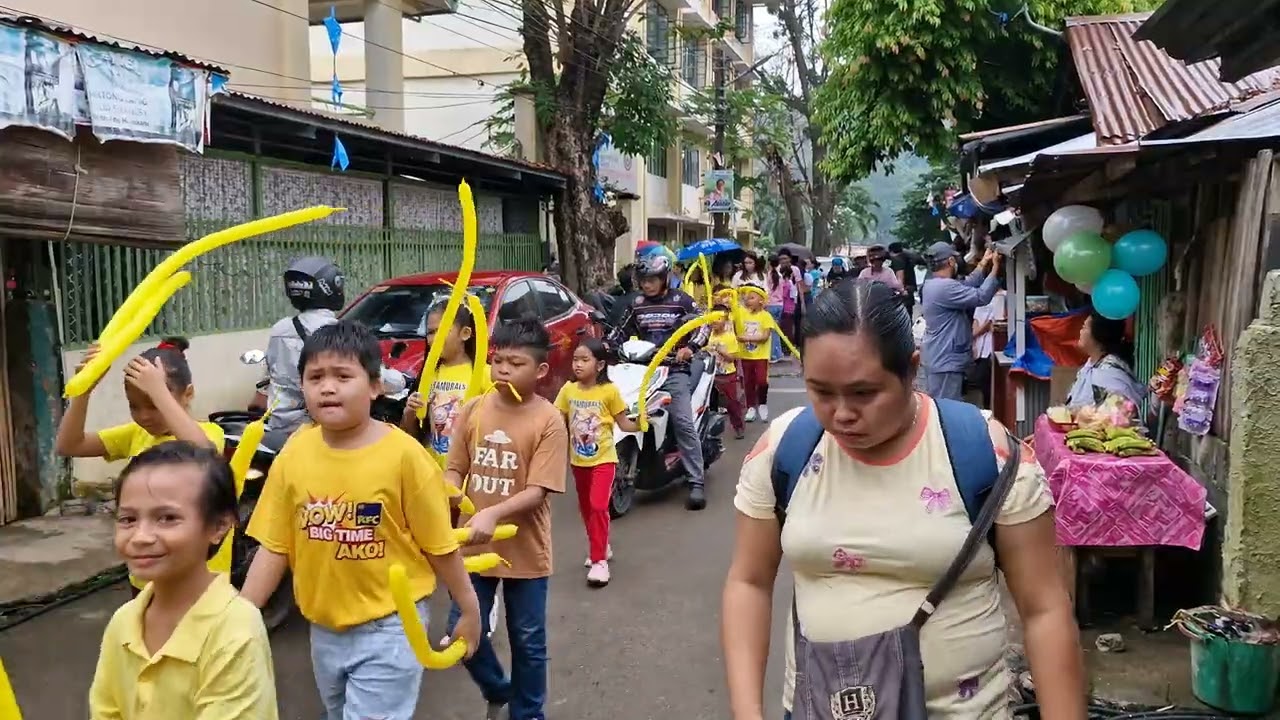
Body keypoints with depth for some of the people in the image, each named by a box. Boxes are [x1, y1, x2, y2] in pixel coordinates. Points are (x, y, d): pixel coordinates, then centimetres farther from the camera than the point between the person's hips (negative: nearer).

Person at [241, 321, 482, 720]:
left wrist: (469, 609, -2)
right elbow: (274, 546, -1)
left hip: (389, 625, -5)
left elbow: (439, 545, -9)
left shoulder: (403, 454, -19)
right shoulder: (294, 453, -7)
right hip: (324, 626, 5)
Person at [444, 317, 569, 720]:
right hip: (474, 546, 3)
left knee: (527, 642, 12)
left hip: (525, 551, -3)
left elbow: (538, 491, -17)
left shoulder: (548, 420, -14)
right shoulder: (473, 410, -2)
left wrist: (493, 514, -31)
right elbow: (455, 469, 4)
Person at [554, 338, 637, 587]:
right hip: (579, 460, 5)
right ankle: (602, 547, 37)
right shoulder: (568, 390, -3)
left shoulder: (609, 391, -13)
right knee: (586, 508, 16)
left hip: (603, 459, -5)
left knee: (598, 506, -15)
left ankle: (599, 560, -8)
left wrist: (641, 424, -26)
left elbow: (623, 423, -8)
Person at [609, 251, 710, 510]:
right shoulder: (637, 305, 15)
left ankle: (696, 483, -17)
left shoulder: (681, 300, 3)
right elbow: (622, 331, 23)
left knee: (684, 423, -16)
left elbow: (702, 324, -4)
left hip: (674, 370, -5)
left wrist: (690, 347, -21)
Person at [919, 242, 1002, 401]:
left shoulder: (932, 284, 11)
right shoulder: (945, 287, -22)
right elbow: (981, 297, -24)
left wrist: (983, 264, 17)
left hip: (937, 358, 11)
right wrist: (995, 267, -16)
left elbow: (966, 286, 15)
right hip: (945, 361, -11)